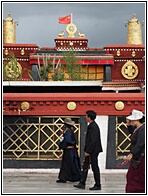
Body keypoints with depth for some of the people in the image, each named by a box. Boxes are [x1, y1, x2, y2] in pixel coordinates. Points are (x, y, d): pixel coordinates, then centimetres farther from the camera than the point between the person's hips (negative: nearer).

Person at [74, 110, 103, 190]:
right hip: (90, 151, 10)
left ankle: (98, 185, 10)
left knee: (95, 167, 0)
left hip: (93, 151, -10)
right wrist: (86, 150, 15)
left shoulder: (94, 127, -18)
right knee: (85, 166, 10)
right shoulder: (91, 126, 13)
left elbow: (93, 141, -22)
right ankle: (82, 183, 15)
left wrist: (88, 151, -19)